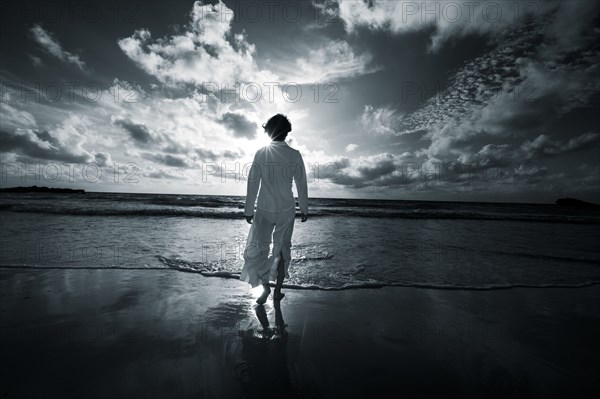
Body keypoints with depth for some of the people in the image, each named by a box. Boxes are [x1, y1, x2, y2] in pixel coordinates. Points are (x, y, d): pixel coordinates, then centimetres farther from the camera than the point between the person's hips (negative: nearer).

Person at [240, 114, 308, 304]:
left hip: (264, 210, -1)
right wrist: (304, 208, 10)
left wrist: (248, 210, 3)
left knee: (259, 248, 14)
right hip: (287, 210, 1)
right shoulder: (295, 155, -4)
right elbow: (301, 185, -1)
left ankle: (265, 287, 11)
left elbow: (253, 183, -4)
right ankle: (278, 290, 23)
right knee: (283, 248, 14)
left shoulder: (261, 153, -5)